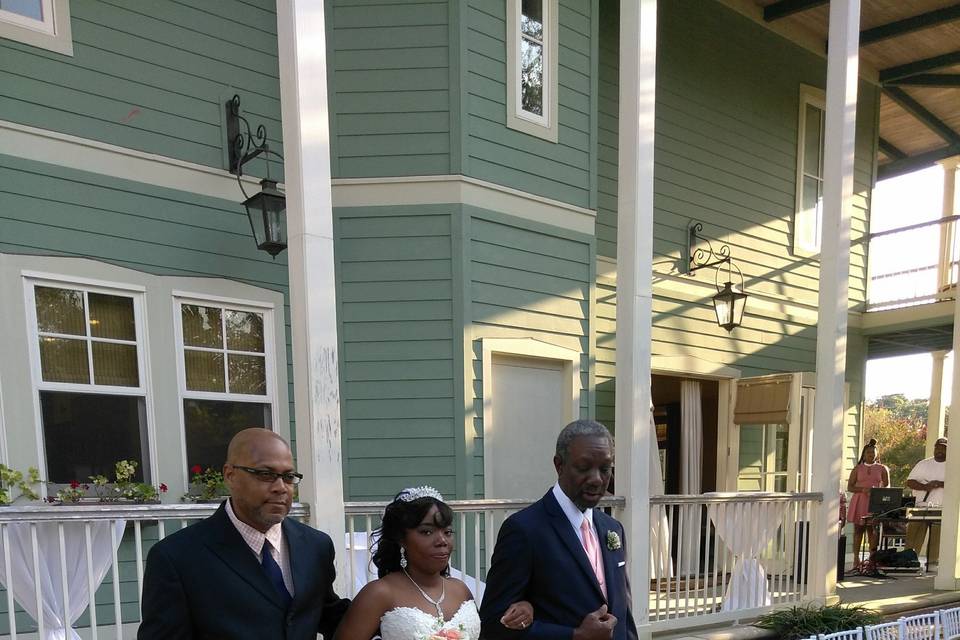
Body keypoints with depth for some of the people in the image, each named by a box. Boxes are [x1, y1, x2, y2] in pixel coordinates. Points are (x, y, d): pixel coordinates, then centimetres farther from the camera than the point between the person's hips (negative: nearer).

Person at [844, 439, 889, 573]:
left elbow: (887, 486, 8)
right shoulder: (858, 469, 9)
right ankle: (857, 559, 1)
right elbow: (849, 487, 5)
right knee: (858, 529, -1)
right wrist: (862, 489, -13)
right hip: (859, 502, 0)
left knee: (872, 529, -5)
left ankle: (872, 558, -2)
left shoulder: (882, 469, 11)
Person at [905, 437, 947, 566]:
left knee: (936, 540, 1)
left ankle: (932, 563, 8)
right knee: (913, 538, -2)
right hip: (920, 507, 1)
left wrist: (940, 484, -18)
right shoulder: (924, 464, 10)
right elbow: (909, 482, 5)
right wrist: (924, 487, -12)